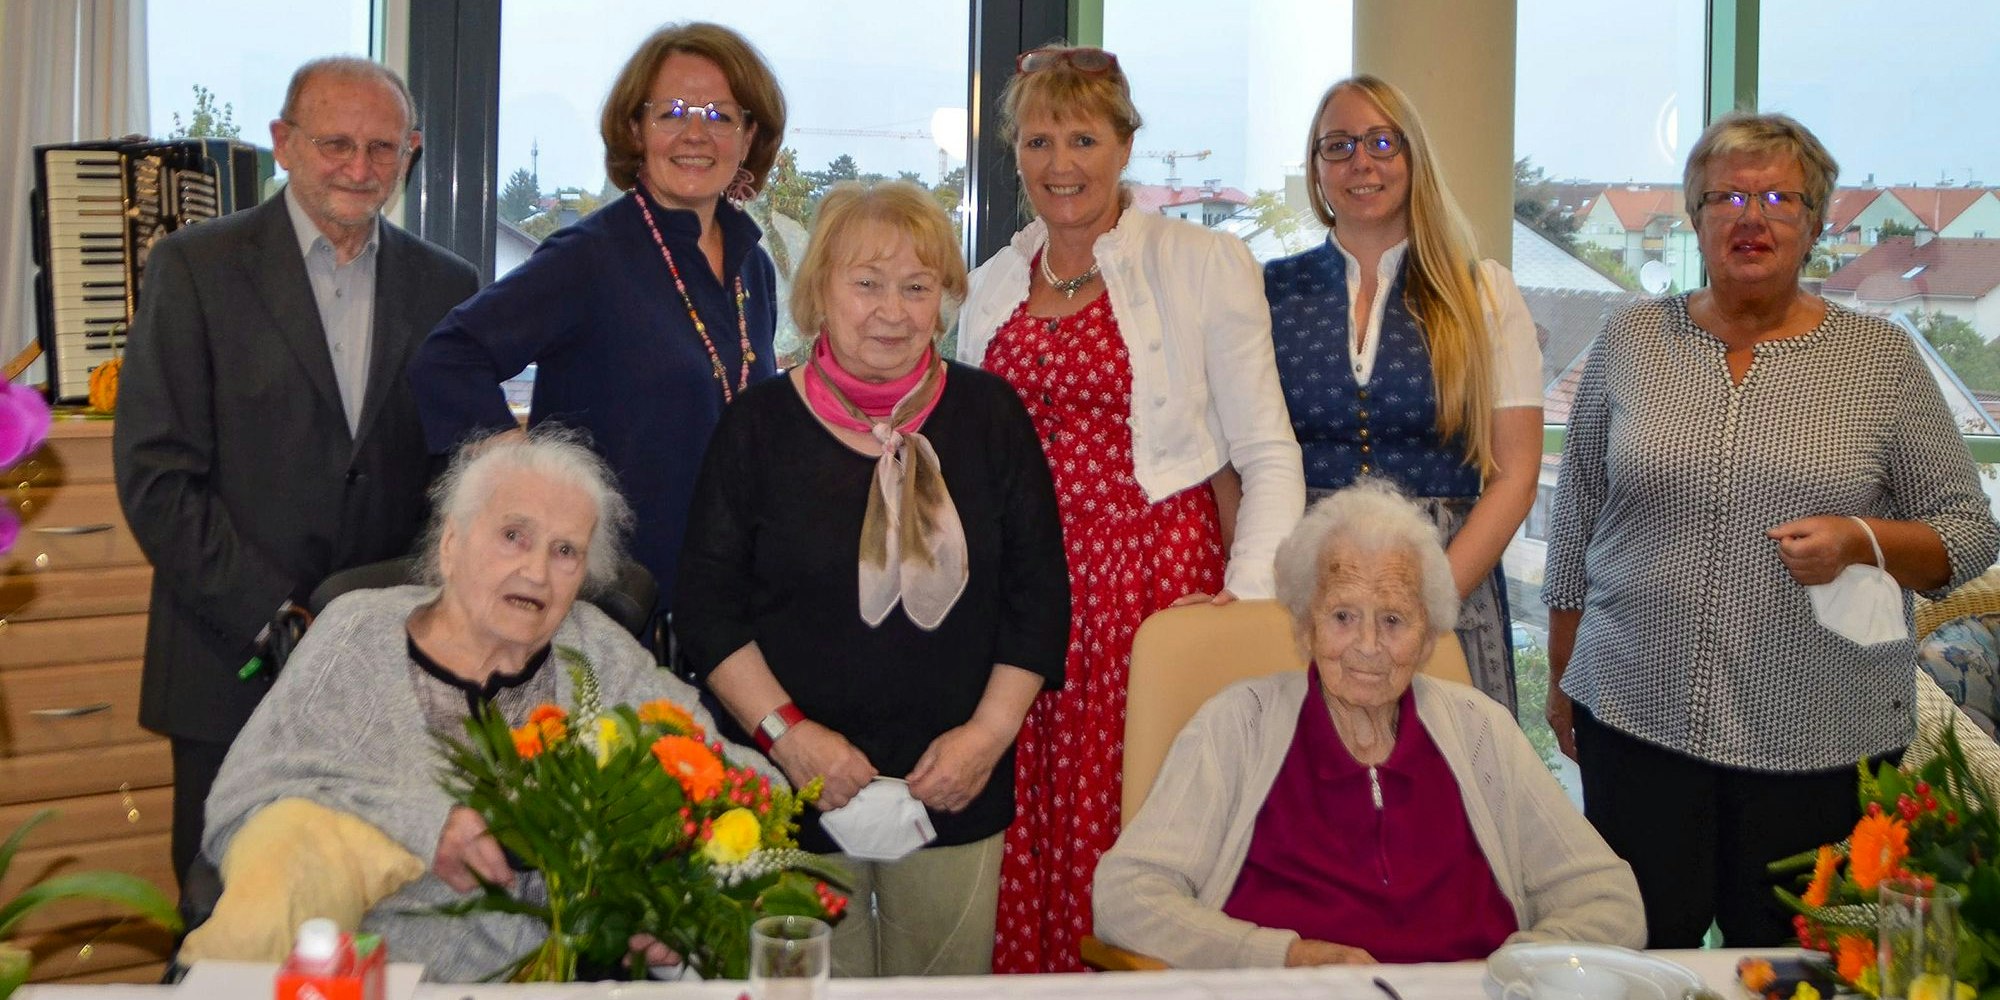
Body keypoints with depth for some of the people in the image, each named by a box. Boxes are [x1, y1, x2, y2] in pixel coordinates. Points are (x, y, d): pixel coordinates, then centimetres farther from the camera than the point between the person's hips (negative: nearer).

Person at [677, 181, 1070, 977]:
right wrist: (786, 731, -12)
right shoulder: (760, 425, 1)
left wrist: (991, 731, -5)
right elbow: (707, 606, -1)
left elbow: (1039, 591, 5)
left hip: (955, 786, 2)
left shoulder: (989, 416, 5)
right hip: (796, 789, -1)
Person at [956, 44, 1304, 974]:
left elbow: (1268, 455, -2)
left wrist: (1248, 601, -12)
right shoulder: (994, 286, 13)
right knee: (1030, 845, 4)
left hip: (1157, 576, -4)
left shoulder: (1205, 266, -2)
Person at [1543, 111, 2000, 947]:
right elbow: (1575, 523, 11)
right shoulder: (1631, 342, 6)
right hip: (1637, 717, 1)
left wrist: (1861, 541, -17)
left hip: (1821, 743, -1)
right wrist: (1562, 677, 11)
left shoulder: (1882, 357, 1)